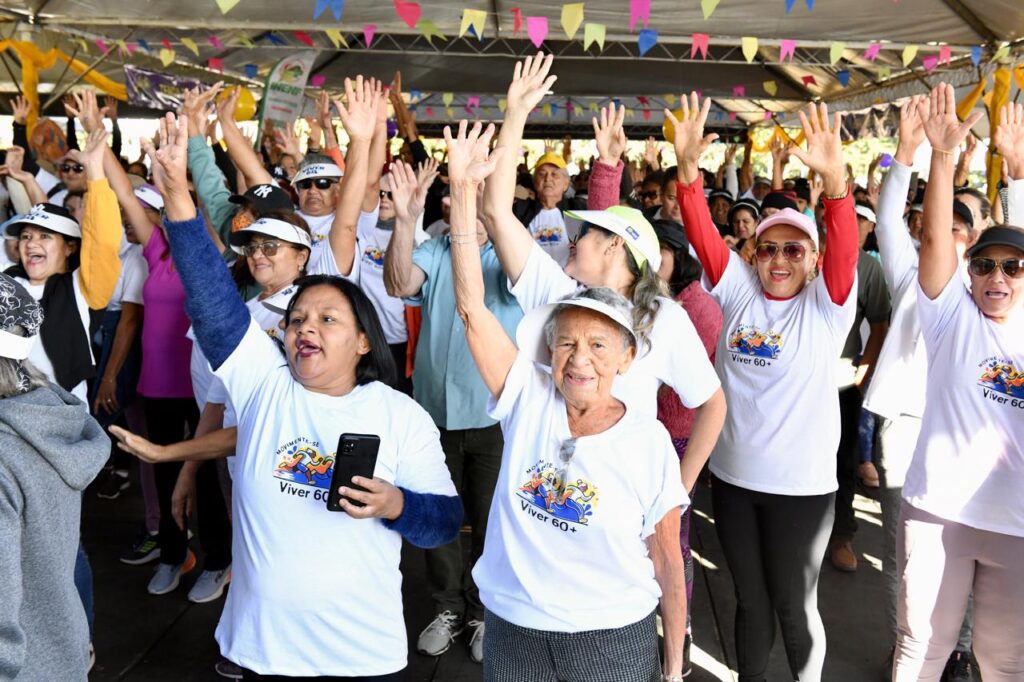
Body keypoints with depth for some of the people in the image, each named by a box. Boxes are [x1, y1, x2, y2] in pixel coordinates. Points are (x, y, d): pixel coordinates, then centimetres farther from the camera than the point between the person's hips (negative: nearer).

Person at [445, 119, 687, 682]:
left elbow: (667, 562, -4)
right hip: (513, 634, 2)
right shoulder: (528, 399, -9)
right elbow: (471, 305, -16)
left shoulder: (648, 440, -12)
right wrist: (463, 187, -22)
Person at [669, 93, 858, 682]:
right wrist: (688, 168, -26)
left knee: (795, 606, 13)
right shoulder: (739, 291, 1)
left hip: (802, 484, -2)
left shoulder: (827, 305, -6)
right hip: (732, 477, 3)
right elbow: (703, 233, -10)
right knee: (751, 600, 19)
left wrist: (835, 179, -40)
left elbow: (846, 248, -23)